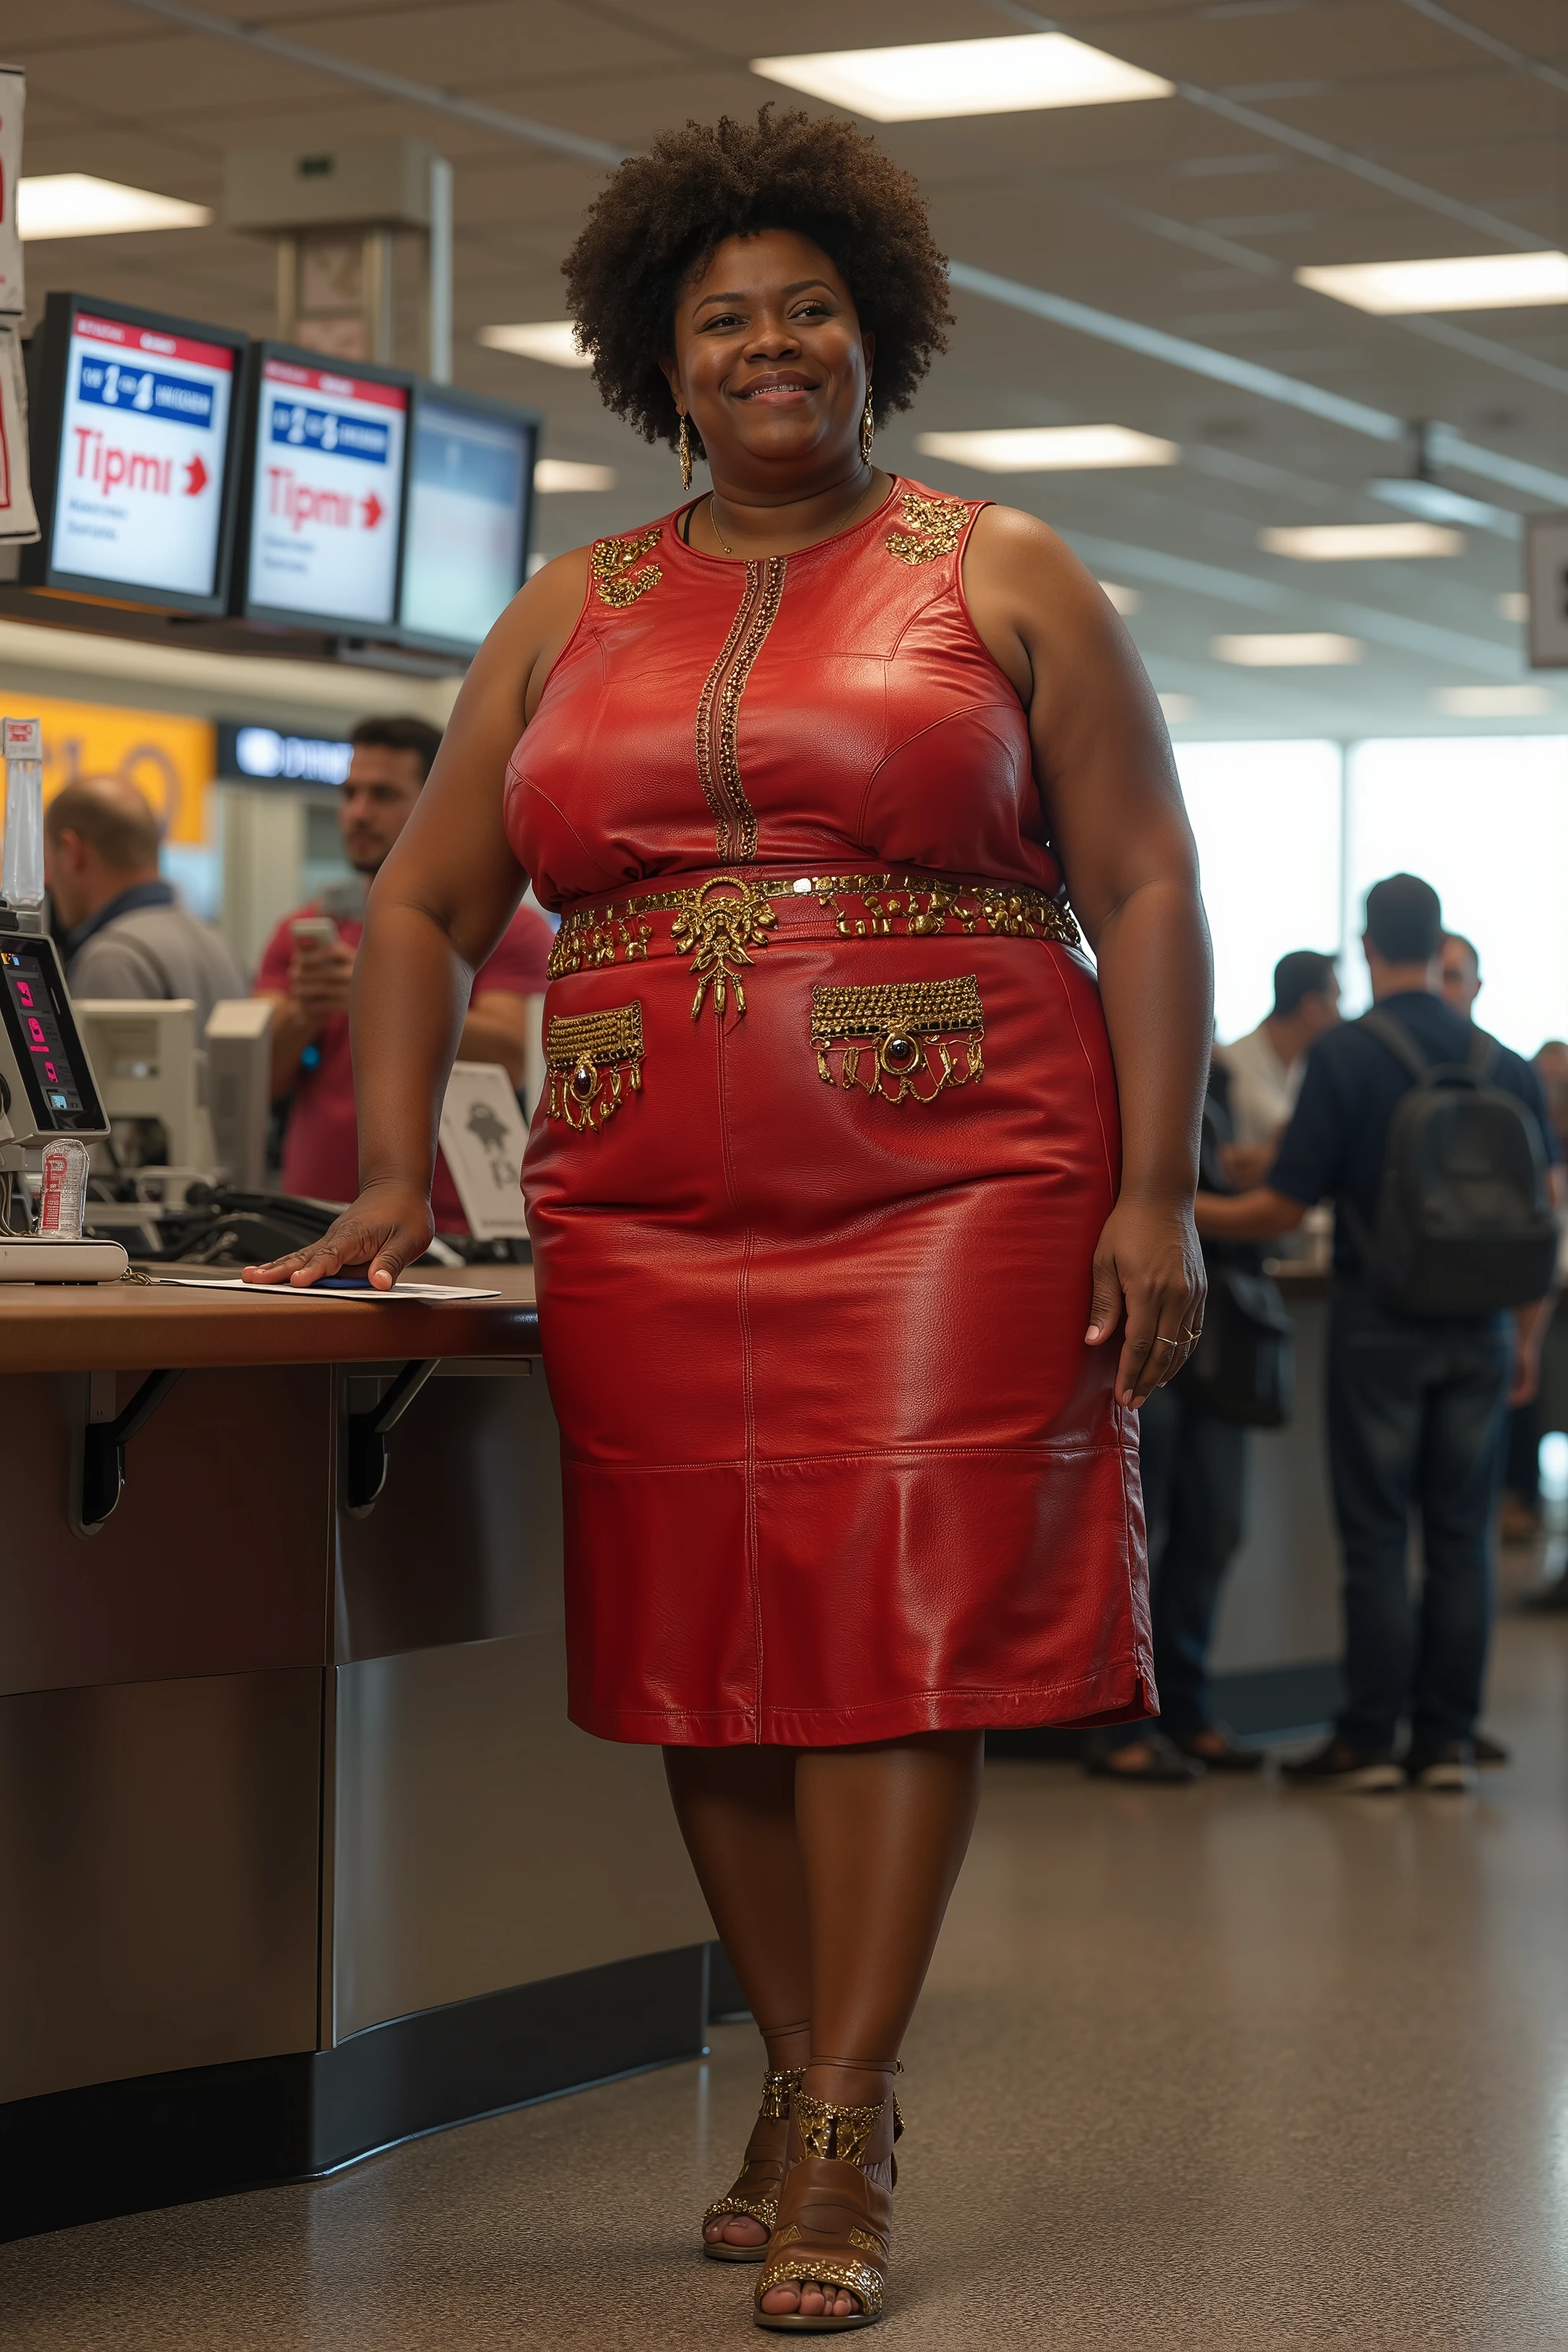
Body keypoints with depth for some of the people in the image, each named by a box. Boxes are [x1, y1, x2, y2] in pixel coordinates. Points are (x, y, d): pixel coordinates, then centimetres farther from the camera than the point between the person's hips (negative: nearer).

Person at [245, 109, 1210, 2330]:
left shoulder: (1002, 580, 8)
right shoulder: (572, 617, 16)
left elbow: (1146, 897, 3)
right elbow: (423, 906, 18)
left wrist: (1154, 1195, -6)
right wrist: (397, 1168, 6)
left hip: (955, 1191, -3)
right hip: (652, 1216, 3)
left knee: (902, 1626, -9)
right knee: (708, 1647, 2)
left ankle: (843, 2142, -7)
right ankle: (803, 2084, 15)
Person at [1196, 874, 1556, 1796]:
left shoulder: (1344, 1055, -8)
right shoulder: (1504, 1063, 4)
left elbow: (1283, 1208, -10)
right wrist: (1528, 1335, 15)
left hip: (1379, 1319, -3)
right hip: (1478, 1326, 3)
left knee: (1378, 1537, 2)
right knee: (1462, 1536, 7)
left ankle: (1370, 1741, 5)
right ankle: (1448, 1741, 10)